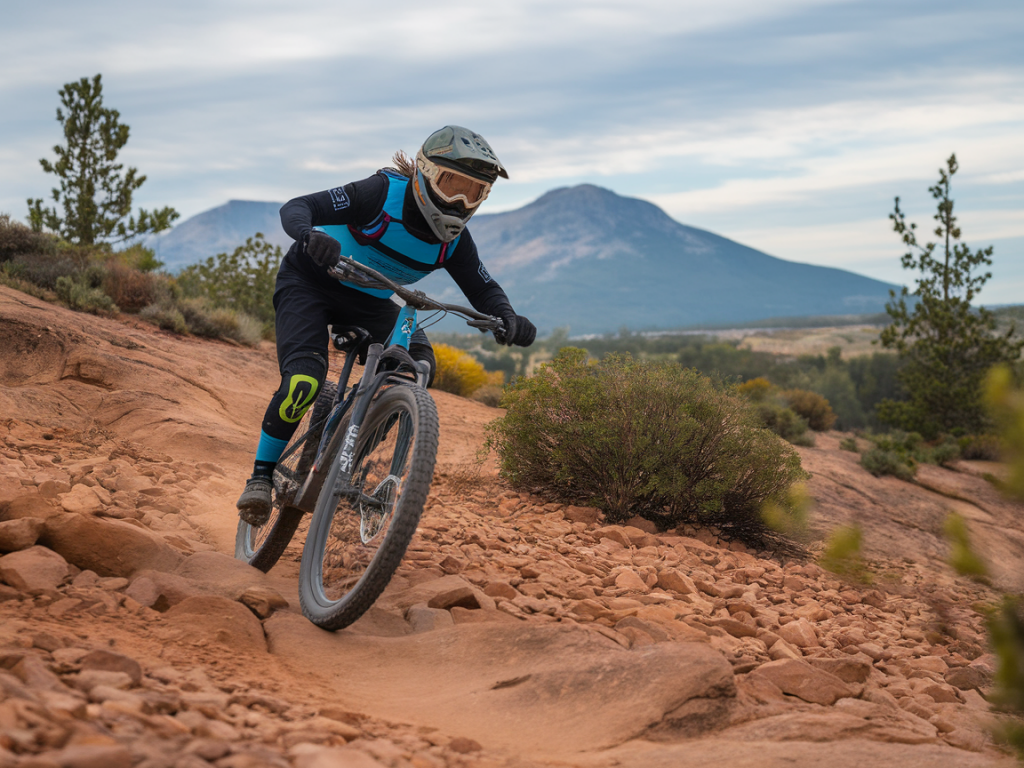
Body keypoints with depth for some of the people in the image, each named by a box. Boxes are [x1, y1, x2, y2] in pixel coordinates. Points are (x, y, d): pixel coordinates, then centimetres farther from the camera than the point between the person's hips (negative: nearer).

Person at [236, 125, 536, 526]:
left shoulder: (454, 239, -12)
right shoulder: (383, 193, -28)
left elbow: (483, 290, -8)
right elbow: (295, 208, -32)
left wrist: (508, 318, -32)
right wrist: (311, 236, -56)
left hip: (368, 303, 6)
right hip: (309, 283, -6)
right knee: (304, 381, -26)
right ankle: (261, 475, -6)